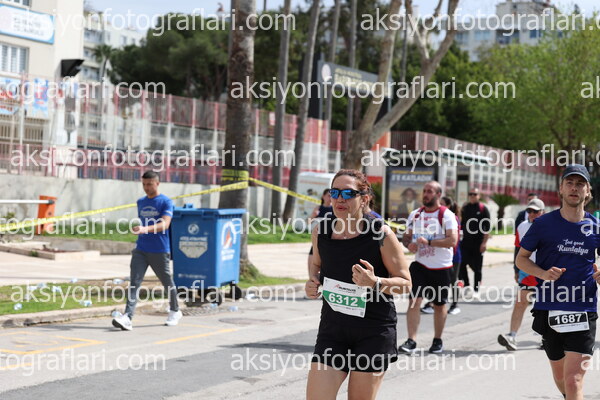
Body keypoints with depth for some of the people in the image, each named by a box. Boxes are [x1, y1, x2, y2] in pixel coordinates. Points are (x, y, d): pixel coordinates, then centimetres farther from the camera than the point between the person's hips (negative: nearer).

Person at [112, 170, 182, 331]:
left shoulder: (166, 202, -8)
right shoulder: (140, 202, 11)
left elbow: (165, 224, -22)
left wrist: (146, 229, -37)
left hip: (160, 251, -4)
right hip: (140, 250, 4)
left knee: (167, 283, 11)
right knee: (134, 282, -11)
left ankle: (175, 312, 34)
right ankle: (127, 317, -20)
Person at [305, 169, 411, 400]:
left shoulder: (381, 234, -13)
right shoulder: (321, 232, -1)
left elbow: (405, 282, -7)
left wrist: (375, 282, -25)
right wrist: (313, 282, -1)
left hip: (374, 332, -3)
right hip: (332, 327, 3)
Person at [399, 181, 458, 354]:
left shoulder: (447, 215, -8)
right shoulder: (415, 215, 8)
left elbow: (452, 240, -18)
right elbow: (406, 236, 17)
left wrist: (428, 242, -25)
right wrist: (409, 243, -6)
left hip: (441, 268, -3)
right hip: (420, 265, 3)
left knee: (440, 304, 10)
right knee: (414, 300, -11)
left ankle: (438, 340, 25)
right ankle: (411, 341, -12)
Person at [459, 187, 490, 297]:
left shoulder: (483, 209, -2)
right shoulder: (465, 208, 10)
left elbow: (487, 228, -5)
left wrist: (484, 242, -12)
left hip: (478, 243, -3)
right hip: (466, 242, 3)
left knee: (477, 267, 3)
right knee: (461, 264, -6)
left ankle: (476, 290, 13)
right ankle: (465, 285, 9)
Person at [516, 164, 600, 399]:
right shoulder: (544, 224, -1)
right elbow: (521, 258, 5)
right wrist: (543, 274, -14)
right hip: (549, 310, 1)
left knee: (574, 381, -12)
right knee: (560, 378, 16)